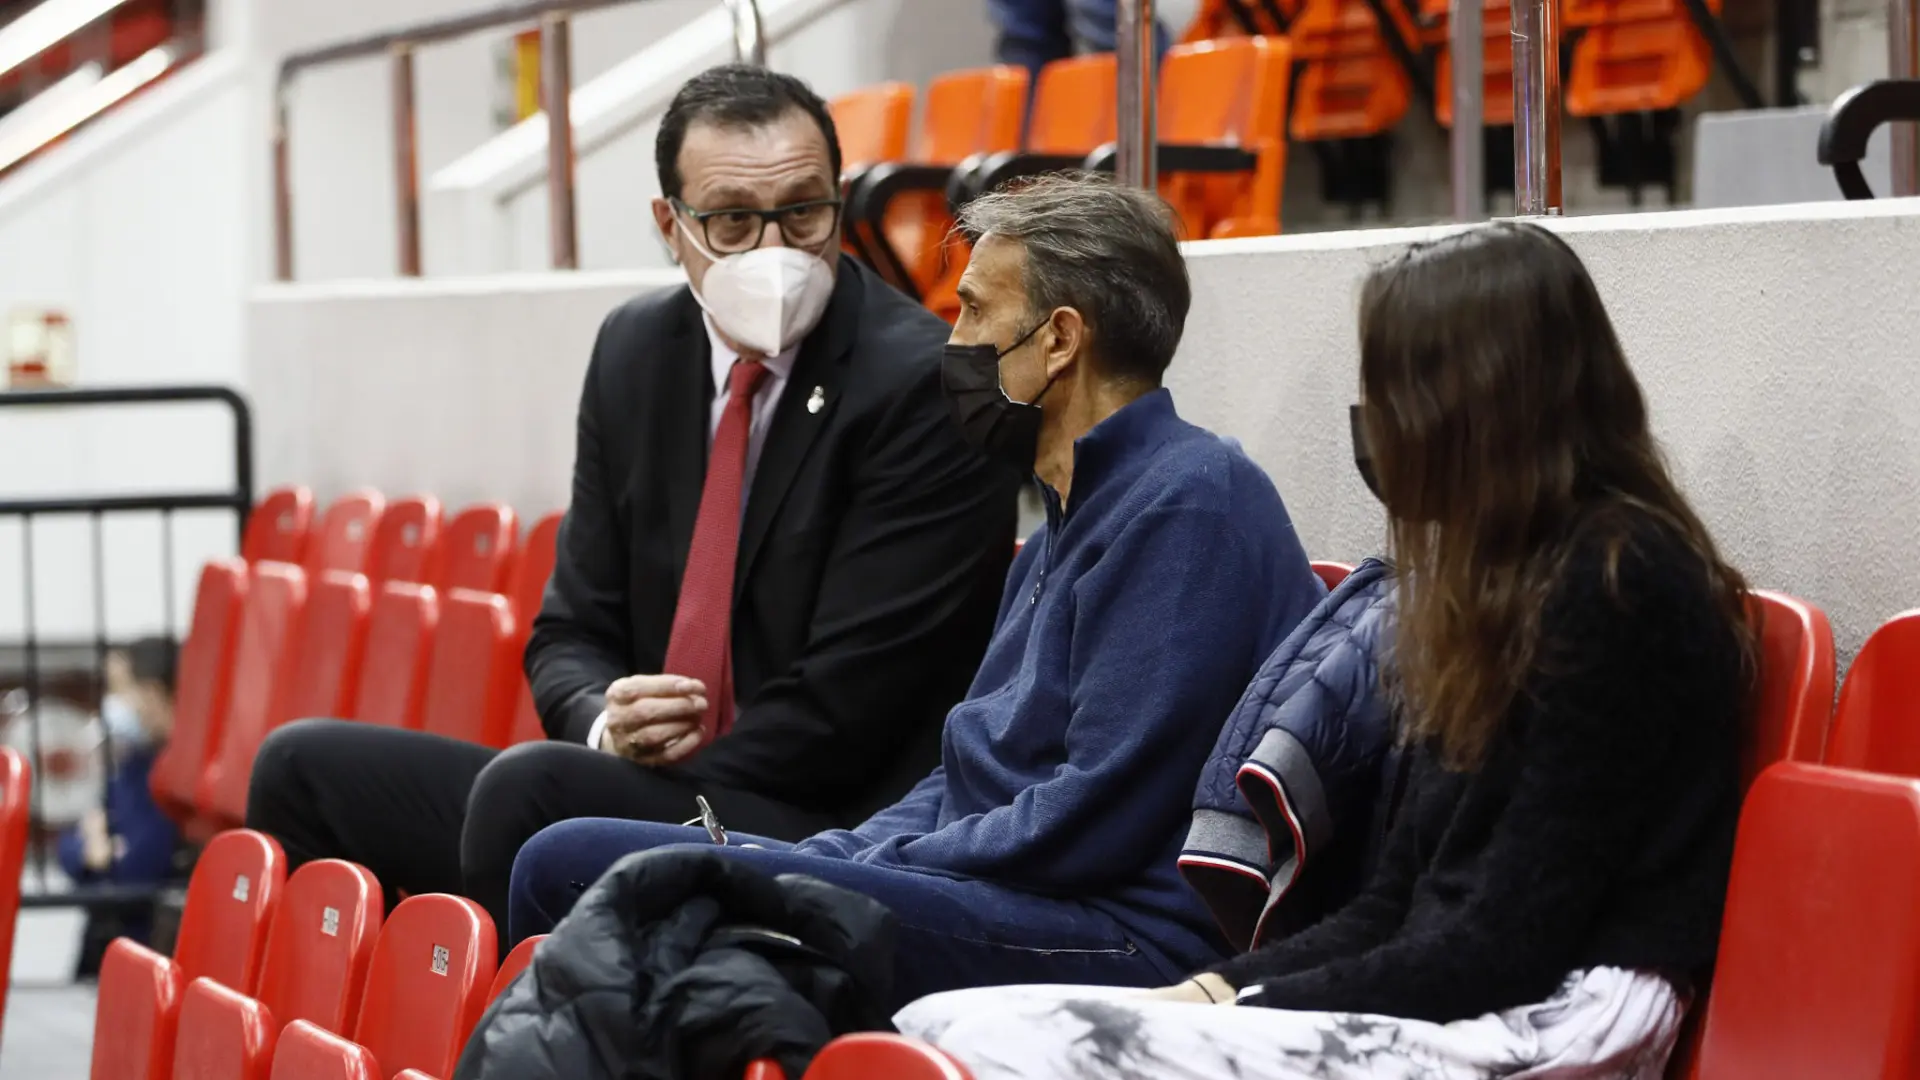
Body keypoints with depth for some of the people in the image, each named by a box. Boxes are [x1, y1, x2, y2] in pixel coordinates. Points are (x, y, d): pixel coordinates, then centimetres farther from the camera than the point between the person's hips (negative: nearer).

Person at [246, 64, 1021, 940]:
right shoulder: (636, 351, 10)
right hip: (656, 788, 7)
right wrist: (607, 723, -9)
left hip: (827, 834, -7)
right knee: (305, 767, 0)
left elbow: (843, 707, -14)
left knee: (530, 786, -31)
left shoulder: (924, 386, -11)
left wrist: (646, 766, -13)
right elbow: (572, 632, 14)